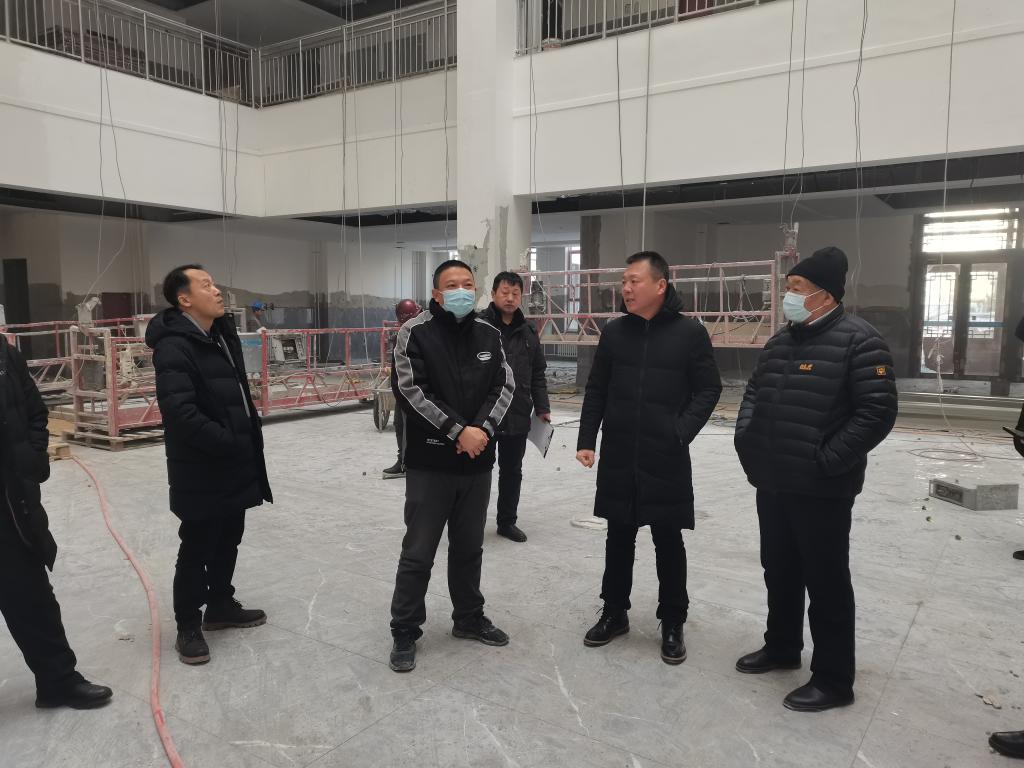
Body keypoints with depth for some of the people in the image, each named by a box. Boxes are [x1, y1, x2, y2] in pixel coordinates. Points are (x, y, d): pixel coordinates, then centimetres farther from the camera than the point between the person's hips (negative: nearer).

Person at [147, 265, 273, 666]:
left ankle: (220, 606, 37)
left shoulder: (223, 333, 10)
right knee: (197, 548, 5)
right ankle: (188, 626, 20)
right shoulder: (174, 346, -19)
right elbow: (181, 412, -28)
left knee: (228, 541, 20)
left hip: (235, 465, 9)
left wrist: (249, 437, 11)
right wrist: (228, 442, -20)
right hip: (200, 471, -8)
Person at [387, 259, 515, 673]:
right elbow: (410, 391, -14)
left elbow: (505, 385, 5)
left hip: (478, 461, 5)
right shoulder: (415, 332, -7)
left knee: (469, 547, 17)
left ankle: (469, 618, 34)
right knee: (418, 552, 3)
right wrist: (458, 432, -17)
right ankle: (404, 631, 18)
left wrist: (483, 429, -12)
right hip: (429, 462, -4)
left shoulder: (489, 335, 7)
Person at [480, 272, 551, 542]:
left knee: (512, 471, 15)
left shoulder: (528, 332, 9)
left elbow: (537, 375, 13)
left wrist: (542, 408, 8)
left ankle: (507, 521, 29)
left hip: (518, 416, 5)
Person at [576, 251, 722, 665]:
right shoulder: (614, 331, 4)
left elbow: (708, 390, -3)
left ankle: (672, 624, 24)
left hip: (666, 459, -3)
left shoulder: (690, 332, -6)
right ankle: (615, 612, 31)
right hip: (617, 457, 3)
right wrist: (587, 440, 2)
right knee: (619, 538, 14)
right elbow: (596, 390, 8)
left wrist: (681, 433, -14)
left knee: (668, 543, 9)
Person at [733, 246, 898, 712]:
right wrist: (747, 442, 6)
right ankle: (781, 647, 38)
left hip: (822, 489, -8)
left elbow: (878, 412, -18)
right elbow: (753, 395, 21)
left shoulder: (857, 341, -13)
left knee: (826, 581, 3)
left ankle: (834, 680, 17)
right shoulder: (779, 343, 11)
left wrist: (826, 461, -18)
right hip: (772, 484, 8)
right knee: (779, 570, 19)